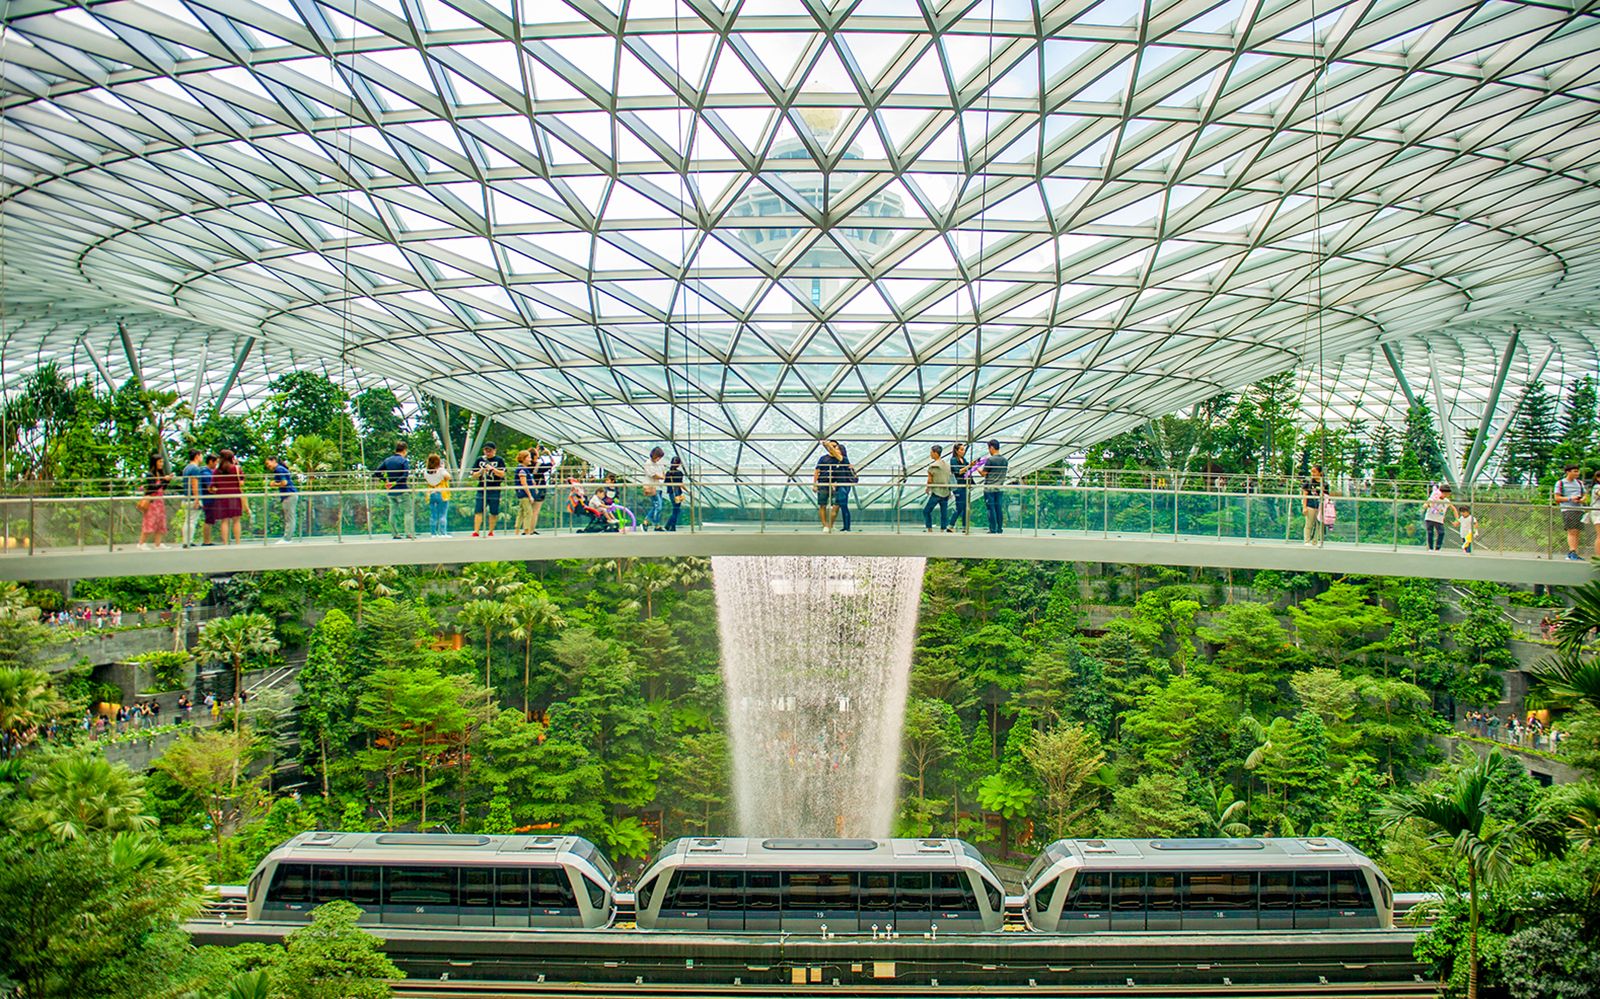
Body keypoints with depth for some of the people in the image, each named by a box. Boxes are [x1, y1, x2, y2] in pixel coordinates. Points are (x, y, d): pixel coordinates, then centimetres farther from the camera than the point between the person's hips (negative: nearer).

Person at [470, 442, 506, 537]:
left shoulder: (499, 460, 4)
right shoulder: (480, 459, 12)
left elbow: (502, 474, -5)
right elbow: (474, 476, 12)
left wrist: (492, 469, -17)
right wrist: (481, 471, -8)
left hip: (495, 490, -2)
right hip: (482, 489, 2)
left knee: (494, 512, 2)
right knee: (478, 511, -6)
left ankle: (491, 532, 13)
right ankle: (476, 531, -8)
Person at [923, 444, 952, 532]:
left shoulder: (932, 466, -13)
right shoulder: (947, 464, 5)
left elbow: (930, 480, -7)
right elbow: (949, 478, 10)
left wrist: (927, 488, 12)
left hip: (936, 493, -6)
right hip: (946, 492, 6)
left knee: (926, 511, 8)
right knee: (944, 513, 9)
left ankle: (929, 530, 8)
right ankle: (943, 530, 9)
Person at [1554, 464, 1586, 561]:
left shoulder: (1579, 483, 18)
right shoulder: (1560, 483, 2)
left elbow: (1584, 495, 21)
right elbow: (1557, 498, -2)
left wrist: (1581, 500, -3)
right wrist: (1570, 499, -14)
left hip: (1579, 509, 6)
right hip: (1567, 510, -6)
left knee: (1577, 532, 2)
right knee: (1572, 531, -15)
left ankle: (1570, 553, 4)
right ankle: (1572, 553, -20)